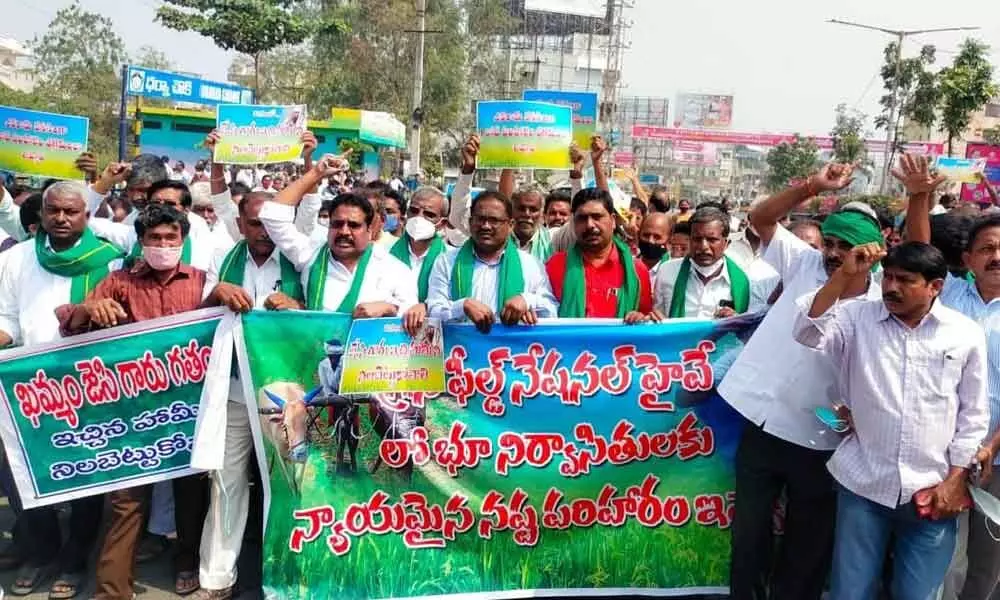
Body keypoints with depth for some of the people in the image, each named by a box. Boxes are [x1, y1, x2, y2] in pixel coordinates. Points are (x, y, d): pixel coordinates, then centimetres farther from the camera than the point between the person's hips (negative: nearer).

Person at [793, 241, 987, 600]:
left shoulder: (966, 334, 0)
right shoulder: (858, 318, -1)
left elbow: (973, 414, 3)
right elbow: (808, 334, -17)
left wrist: (955, 480, 0)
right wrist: (843, 276, -21)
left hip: (932, 490, 0)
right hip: (863, 484, 0)